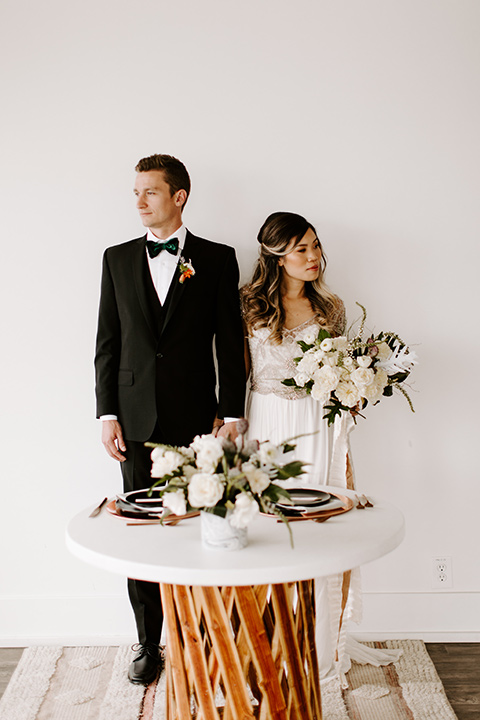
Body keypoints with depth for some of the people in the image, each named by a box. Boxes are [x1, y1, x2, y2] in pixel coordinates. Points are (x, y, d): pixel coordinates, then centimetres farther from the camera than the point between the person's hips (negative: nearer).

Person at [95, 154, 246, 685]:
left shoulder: (217, 259, 2)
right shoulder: (118, 259, 9)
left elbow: (230, 342, 1)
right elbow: (107, 342, 8)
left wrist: (231, 414, -4)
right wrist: (107, 413, 2)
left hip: (196, 421, -2)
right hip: (138, 421, 2)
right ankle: (148, 644, 22)